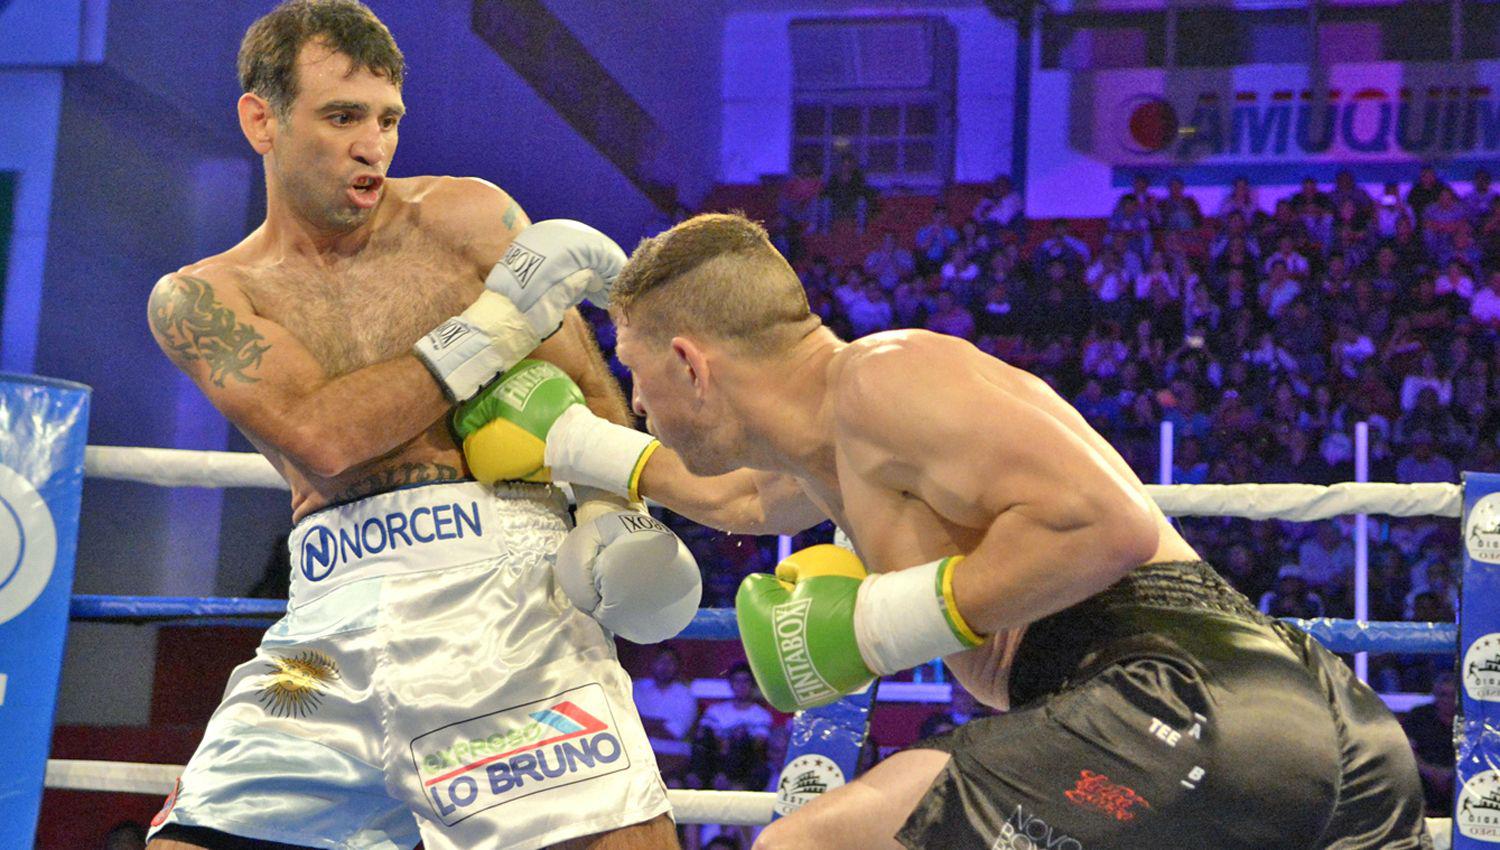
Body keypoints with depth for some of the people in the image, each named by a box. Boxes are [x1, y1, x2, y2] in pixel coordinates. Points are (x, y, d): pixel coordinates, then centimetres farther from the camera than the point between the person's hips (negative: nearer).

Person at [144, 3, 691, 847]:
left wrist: (616, 516, -10)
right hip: (332, 615, 2)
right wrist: (497, 322, -6)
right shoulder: (197, 299, 12)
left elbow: (591, 393, 10)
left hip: (493, 584, -1)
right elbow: (323, 437, -5)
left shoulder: (467, 216, 12)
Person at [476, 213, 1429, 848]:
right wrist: (585, 444, 50)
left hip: (1197, 704, -10)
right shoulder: (840, 450, 26)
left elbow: (1107, 522, -17)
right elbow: (742, 498, 49)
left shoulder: (882, 377, -5)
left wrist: (893, 619, -9)